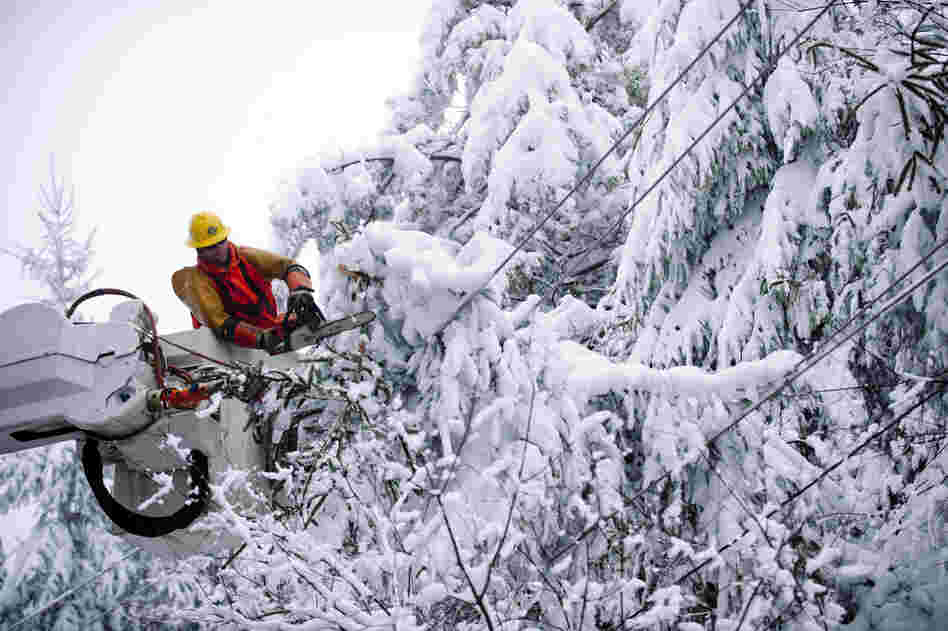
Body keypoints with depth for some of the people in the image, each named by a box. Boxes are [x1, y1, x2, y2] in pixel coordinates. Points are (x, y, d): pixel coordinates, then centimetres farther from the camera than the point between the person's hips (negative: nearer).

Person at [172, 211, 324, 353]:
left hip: (269, 327, 3)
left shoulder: (245, 256, -3)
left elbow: (289, 266, -9)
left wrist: (300, 290, -34)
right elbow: (218, 322, -27)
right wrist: (260, 337, -44)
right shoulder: (197, 280, -14)